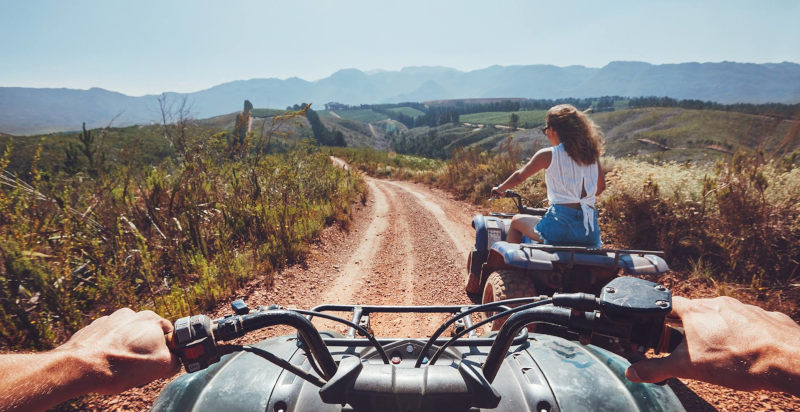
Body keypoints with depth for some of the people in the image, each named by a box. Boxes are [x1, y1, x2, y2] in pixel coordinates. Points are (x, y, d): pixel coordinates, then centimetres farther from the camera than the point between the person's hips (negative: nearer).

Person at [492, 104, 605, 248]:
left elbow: (520, 176, 8)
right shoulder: (591, 154, 8)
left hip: (559, 228, -5)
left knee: (516, 221, 22)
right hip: (591, 233, 5)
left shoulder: (548, 155, -4)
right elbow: (600, 187, 19)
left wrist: (499, 189, 26)